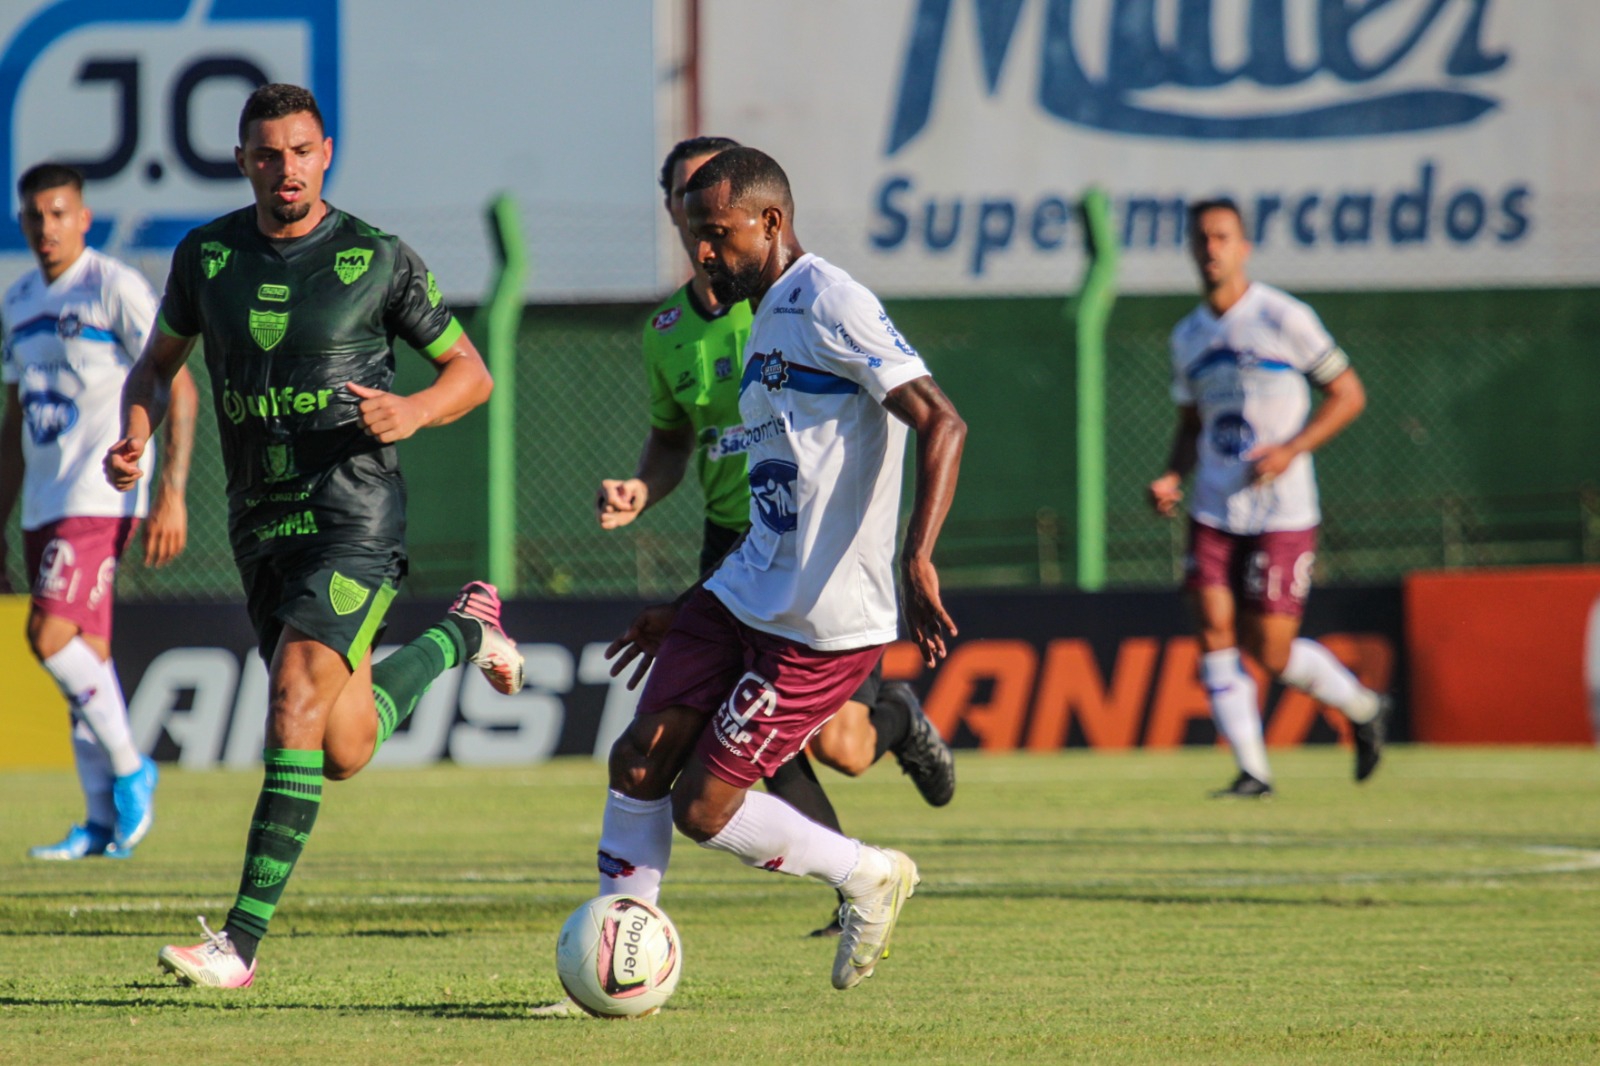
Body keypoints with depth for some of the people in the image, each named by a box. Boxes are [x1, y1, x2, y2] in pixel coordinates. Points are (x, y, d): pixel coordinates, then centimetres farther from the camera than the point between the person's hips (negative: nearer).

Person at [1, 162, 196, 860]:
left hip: (101, 498, -7)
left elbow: (180, 390, -9)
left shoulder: (116, 290, -7)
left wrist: (172, 494, -17)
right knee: (84, 653, 5)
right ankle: (102, 821, 7)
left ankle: (129, 768, -3)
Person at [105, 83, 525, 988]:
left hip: (354, 514, -5)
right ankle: (463, 633, 41)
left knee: (296, 697, -22)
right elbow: (159, 362, 20)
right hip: (261, 526, 5)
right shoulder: (208, 256, 5)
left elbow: (471, 371, 5)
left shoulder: (379, 260, -5)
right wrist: (134, 440, -1)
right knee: (344, 752, 10)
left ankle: (244, 938, -23)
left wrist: (414, 413, -17)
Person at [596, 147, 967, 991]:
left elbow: (941, 425, -22)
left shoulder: (831, 305, -13)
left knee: (703, 810, -7)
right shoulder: (764, 328, 18)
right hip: (743, 598, 9)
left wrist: (916, 558, -34)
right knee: (640, 759, -1)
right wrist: (683, 613, 28)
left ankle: (866, 878, 15)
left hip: (822, 625, -9)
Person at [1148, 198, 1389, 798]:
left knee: (1271, 652, -6)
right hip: (1213, 514, 5)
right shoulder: (1188, 337, 11)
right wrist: (1173, 477, 3)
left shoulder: (1283, 319, -7)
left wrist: (1290, 450, -16)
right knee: (1215, 634, -8)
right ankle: (1251, 771, -2)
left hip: (1282, 515, -5)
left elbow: (1348, 395, -4)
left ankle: (1364, 708, 21)